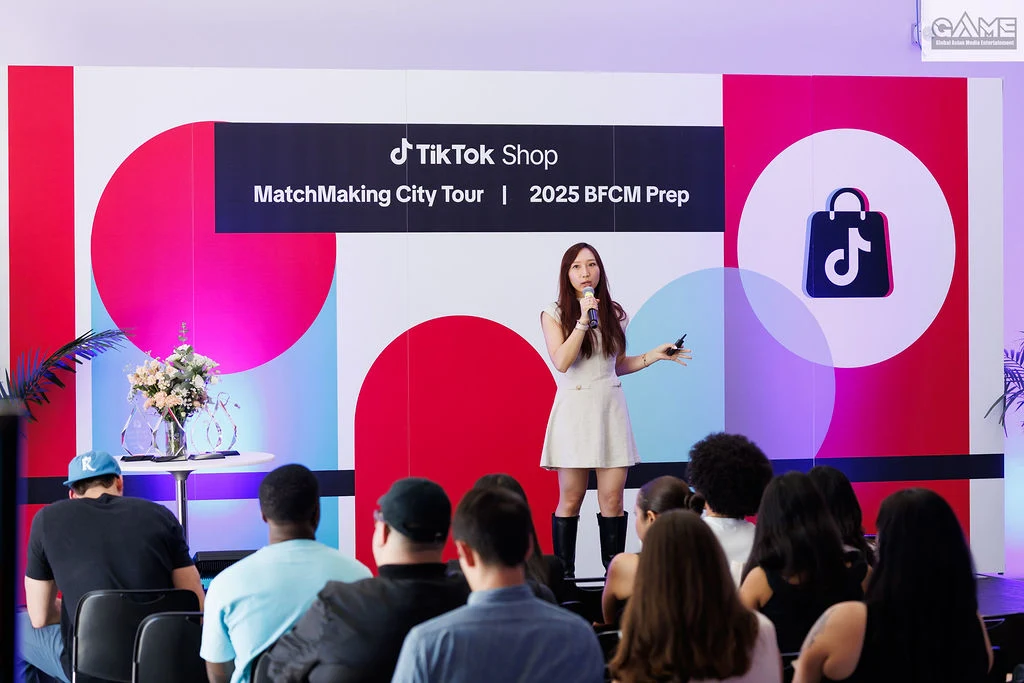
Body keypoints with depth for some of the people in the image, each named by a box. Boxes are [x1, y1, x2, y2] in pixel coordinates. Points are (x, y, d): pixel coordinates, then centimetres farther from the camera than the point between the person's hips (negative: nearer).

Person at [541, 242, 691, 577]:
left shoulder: (614, 313, 11)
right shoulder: (554, 314, 0)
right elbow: (561, 362, -13)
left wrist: (653, 356, 7)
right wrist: (583, 320, -16)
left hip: (610, 407, 3)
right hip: (575, 408, -3)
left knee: (612, 498, 0)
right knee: (570, 498, -1)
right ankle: (564, 576, 6)